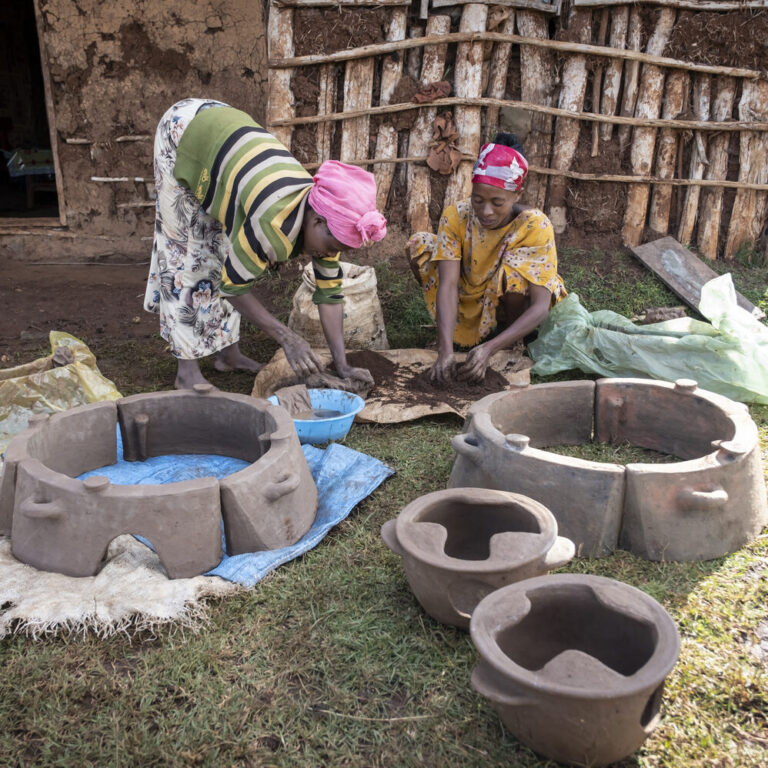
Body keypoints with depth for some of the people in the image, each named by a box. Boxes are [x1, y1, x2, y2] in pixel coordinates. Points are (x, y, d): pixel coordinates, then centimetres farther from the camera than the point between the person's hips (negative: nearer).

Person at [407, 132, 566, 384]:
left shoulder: (535, 226, -29)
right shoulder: (455, 217, -23)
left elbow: (541, 306, -34)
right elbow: (448, 285, -31)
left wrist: (490, 348, -47)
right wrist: (446, 349, -46)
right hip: (469, 301, 3)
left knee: (514, 267, -36)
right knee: (419, 245, -17)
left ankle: (514, 346, -10)